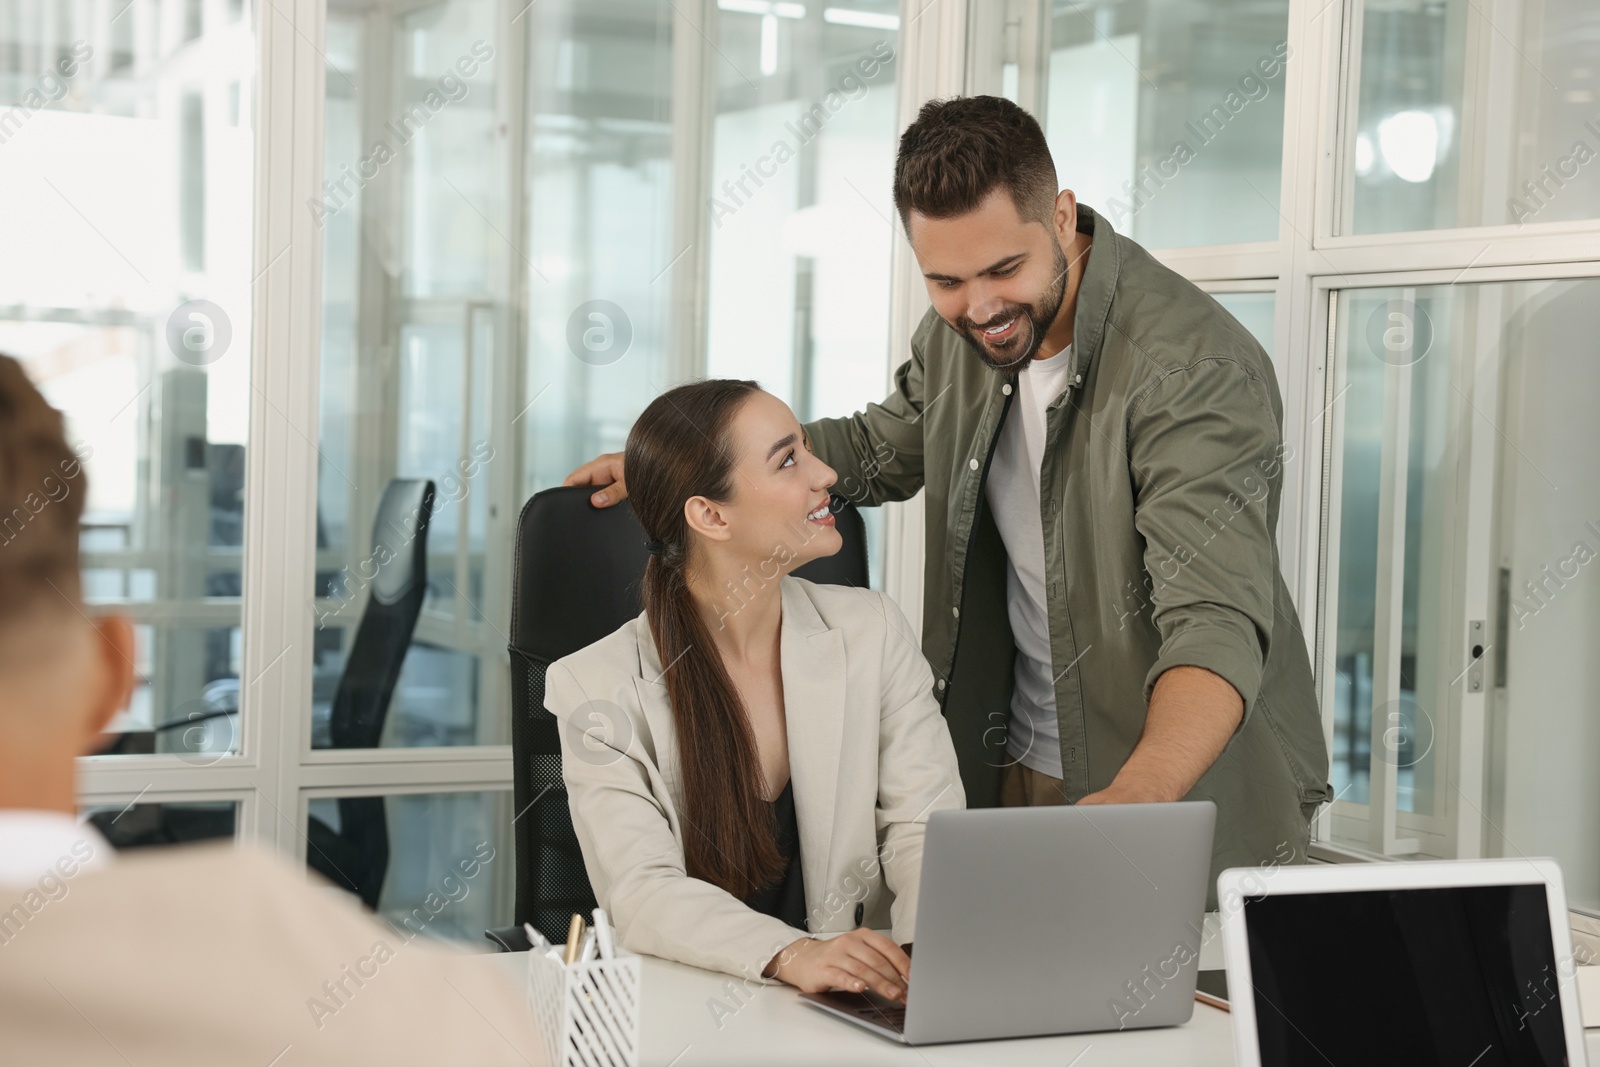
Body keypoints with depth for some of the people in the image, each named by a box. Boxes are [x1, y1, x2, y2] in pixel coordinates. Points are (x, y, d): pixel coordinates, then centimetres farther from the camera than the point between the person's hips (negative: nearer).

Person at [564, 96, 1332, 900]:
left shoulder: (1197, 370, -23)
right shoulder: (959, 334, 2)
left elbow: (1217, 621, -34)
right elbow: (882, 450, 23)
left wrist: (1138, 795, -52)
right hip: (1014, 769, 6)